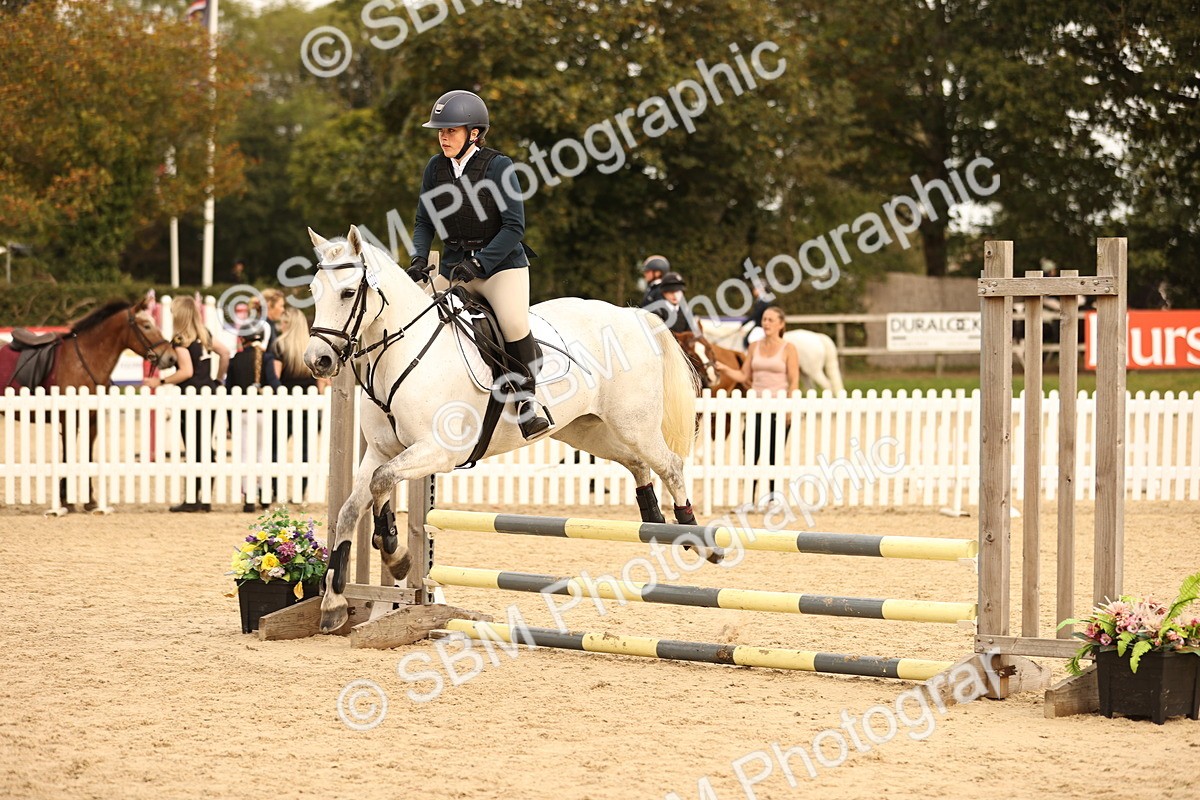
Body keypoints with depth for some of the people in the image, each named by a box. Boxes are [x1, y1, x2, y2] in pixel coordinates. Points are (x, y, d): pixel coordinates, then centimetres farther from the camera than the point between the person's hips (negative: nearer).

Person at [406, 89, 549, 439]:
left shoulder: (499, 166, -13)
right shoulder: (436, 168, 2)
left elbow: (514, 227, -15)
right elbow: (424, 222, 9)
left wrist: (478, 264, -23)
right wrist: (419, 258, -10)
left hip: (501, 262, -6)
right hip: (453, 266, 6)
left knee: (514, 325, -28)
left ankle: (527, 404, -12)